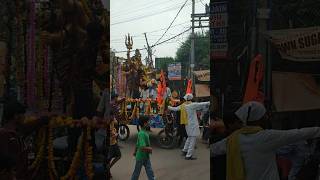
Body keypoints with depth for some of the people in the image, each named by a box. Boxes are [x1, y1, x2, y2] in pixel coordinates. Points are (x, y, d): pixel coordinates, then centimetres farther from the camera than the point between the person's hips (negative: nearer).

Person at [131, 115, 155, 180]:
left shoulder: (144, 132, 4)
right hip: (141, 157, -8)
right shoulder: (142, 134, -25)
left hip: (146, 157, 8)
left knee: (150, 172, 6)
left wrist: (135, 152, 28)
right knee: (136, 172, 10)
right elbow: (142, 147, -34)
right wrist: (150, 149, -18)